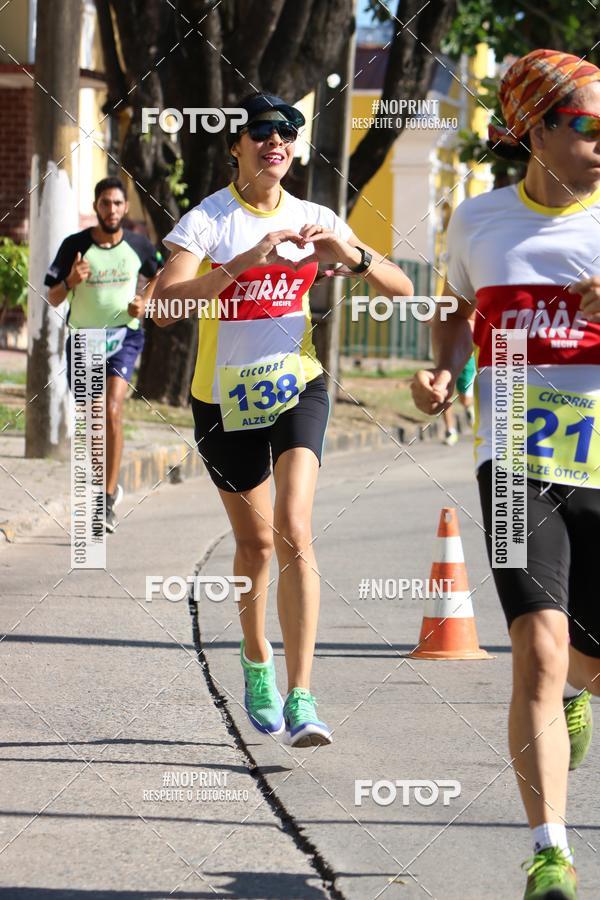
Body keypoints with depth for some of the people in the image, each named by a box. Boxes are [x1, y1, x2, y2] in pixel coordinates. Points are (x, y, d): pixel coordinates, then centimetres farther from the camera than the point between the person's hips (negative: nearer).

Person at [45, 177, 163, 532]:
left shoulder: (139, 245, -3)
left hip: (124, 334, -2)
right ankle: (109, 483, 38)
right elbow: (53, 298, -4)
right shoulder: (75, 245, -7)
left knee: (112, 411, -20)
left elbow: (158, 275, 20)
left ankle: (108, 502, -19)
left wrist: (145, 302, 1)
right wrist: (70, 282, -24)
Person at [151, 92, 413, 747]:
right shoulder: (208, 220, -10)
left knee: (293, 532, -17)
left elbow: (401, 290, 2)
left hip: (298, 387, 1)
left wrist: (353, 256, -18)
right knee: (255, 542, 10)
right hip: (224, 399, -1)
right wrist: (246, 260, -34)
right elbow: (163, 305, -26)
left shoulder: (313, 220, 1)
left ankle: (300, 697, -20)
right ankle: (257, 659, 39)